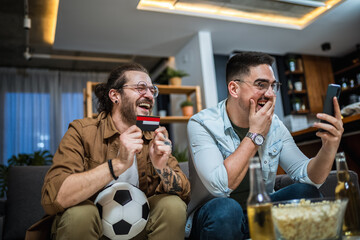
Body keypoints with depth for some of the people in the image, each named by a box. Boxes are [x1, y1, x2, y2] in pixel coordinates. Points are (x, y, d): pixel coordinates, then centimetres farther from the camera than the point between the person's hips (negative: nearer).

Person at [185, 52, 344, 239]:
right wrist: (255, 134, -23)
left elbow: (306, 174, -7)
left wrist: (330, 147, -27)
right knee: (226, 208, -36)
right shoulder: (201, 124, -17)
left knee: (306, 192, -15)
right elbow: (220, 186, -30)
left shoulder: (274, 125, 0)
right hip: (213, 217, -4)